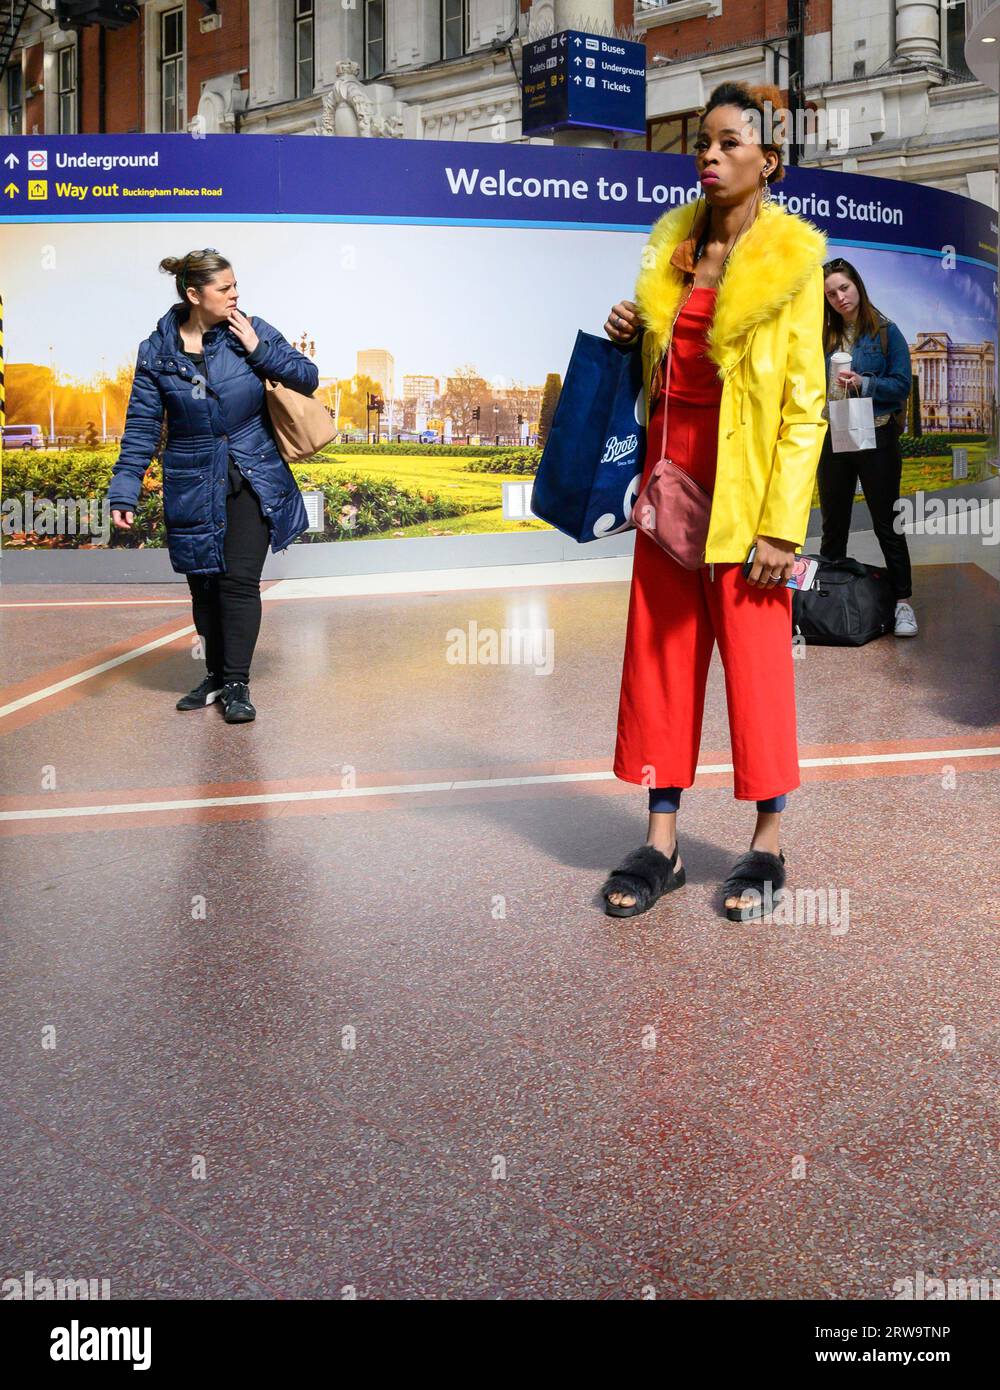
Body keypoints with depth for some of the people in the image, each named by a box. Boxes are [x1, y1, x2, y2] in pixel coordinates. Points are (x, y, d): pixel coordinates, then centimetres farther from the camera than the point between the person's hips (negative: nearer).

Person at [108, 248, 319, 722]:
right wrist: (124, 492, -8)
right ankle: (216, 675, 26)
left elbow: (308, 377, 0)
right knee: (204, 584, 9)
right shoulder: (157, 350, -3)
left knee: (239, 580, -8)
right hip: (193, 487, 1)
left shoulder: (251, 330, -3)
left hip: (252, 481, -1)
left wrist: (258, 349, -13)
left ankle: (237, 685, 0)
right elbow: (142, 428, -2)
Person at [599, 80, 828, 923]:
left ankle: (767, 847, 16)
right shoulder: (673, 244, 12)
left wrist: (781, 525, -16)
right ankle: (662, 844, 16)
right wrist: (631, 336, 3)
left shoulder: (791, 258, -5)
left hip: (745, 485, -6)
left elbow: (805, 404, -10)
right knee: (661, 656, 6)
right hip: (670, 472, 6)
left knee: (756, 662, 1)